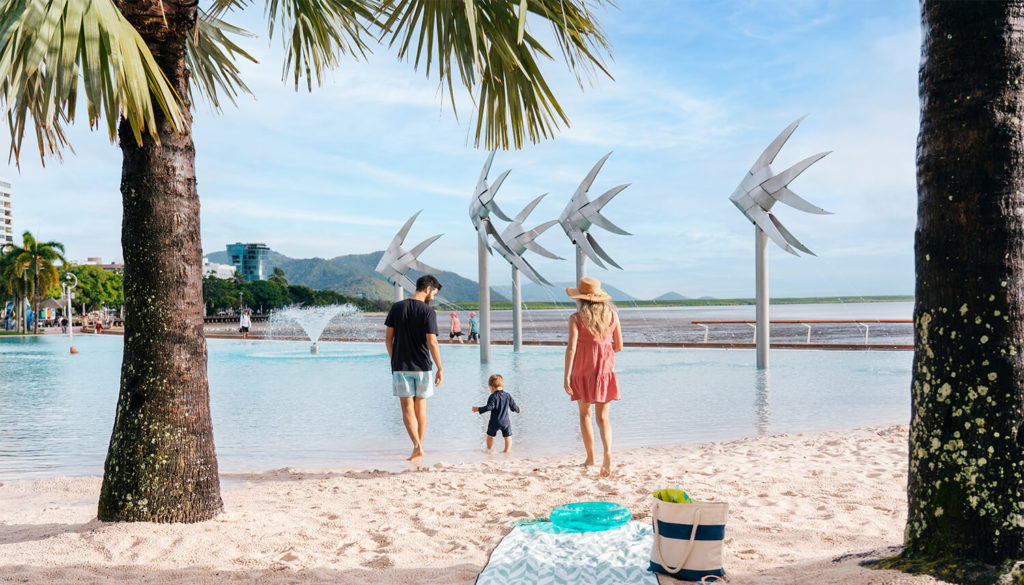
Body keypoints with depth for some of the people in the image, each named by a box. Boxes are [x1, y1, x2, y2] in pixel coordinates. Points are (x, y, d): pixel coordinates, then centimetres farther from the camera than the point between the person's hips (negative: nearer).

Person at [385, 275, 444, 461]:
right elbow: (432, 343, -15)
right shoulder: (428, 312, -10)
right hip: (422, 367, -1)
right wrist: (440, 369, -9)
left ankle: (417, 446, -11)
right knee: (421, 408, 12)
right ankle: (419, 445, 19)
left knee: (407, 409, 3)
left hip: (400, 366, 2)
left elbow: (388, 338, 3)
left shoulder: (397, 307, 1)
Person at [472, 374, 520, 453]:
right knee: (508, 438, 11)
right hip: (505, 422, 2)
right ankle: (507, 451, 7)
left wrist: (478, 409, -13)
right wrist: (518, 409, 29)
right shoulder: (507, 395, 2)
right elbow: (513, 407, 7)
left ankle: (489, 450, 32)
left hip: (494, 422, -2)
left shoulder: (493, 396, -12)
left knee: (490, 436, 19)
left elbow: (489, 407, -21)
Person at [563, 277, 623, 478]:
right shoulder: (611, 315, 1)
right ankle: (608, 452, -19)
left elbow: (571, 347, -17)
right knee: (602, 417, 6)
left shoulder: (576, 318, -9)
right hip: (605, 370, 2)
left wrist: (566, 377, -17)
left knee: (584, 414, 17)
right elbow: (618, 346, 6)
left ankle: (590, 457, 24)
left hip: (582, 370, -2)